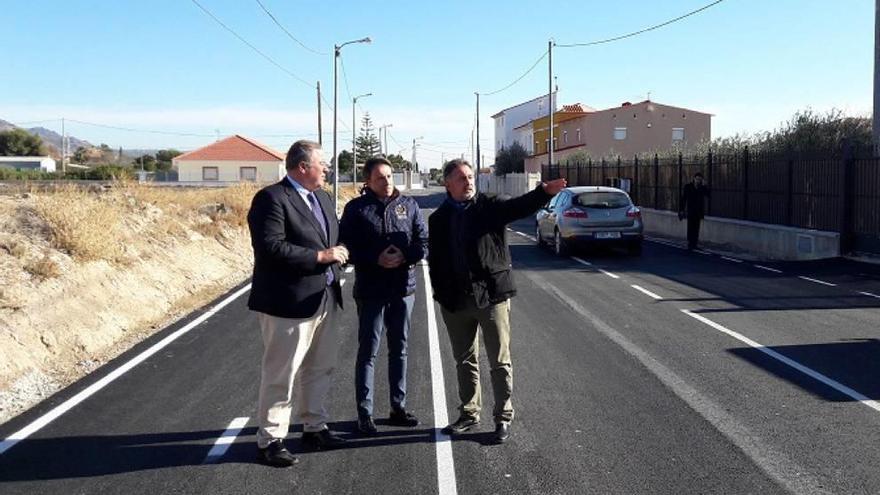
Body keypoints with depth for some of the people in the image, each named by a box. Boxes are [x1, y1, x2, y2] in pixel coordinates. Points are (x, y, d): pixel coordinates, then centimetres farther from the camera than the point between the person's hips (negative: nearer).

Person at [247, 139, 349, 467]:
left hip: (324, 300, 9)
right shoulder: (271, 199, -15)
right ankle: (270, 440, 12)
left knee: (319, 369, 19)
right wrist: (320, 256, -21)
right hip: (289, 303, -9)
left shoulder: (321, 197, 13)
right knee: (281, 375, 0)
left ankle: (314, 427, 35)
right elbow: (270, 247, -24)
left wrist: (337, 254, 0)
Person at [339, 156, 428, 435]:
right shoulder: (356, 208, -1)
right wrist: (376, 260, -18)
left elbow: (424, 242, 4)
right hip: (370, 290, -3)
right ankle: (364, 414, 8)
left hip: (403, 288, 3)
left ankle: (398, 407, 23)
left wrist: (405, 256, -15)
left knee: (399, 349, 12)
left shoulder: (409, 205, 6)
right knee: (368, 352, 1)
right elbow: (347, 247, -5)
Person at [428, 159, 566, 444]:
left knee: (500, 361, 2)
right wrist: (441, 295, 0)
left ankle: (503, 417, 13)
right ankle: (469, 413, 29)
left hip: (492, 295, -3)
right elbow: (434, 260, 8)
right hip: (456, 301, 3)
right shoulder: (439, 219, 7)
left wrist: (545, 192, -38)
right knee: (465, 361, 15)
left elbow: (520, 207, -19)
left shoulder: (490, 207, -2)